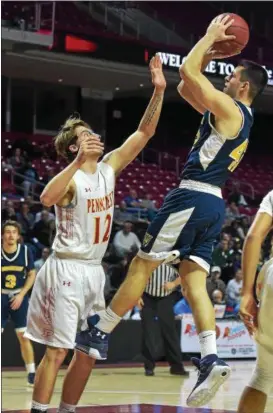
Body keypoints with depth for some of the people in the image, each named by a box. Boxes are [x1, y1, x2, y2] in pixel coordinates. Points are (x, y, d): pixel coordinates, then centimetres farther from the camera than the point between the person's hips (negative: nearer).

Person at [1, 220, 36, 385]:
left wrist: (21, 294, -8)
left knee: (24, 336, 0)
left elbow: (32, 274, 3)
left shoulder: (26, 251, -5)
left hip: (19, 297, 0)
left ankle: (32, 373, 7)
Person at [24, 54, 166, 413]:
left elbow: (145, 132, 6)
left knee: (89, 353, 10)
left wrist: (158, 91, -3)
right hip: (67, 270, -8)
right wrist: (79, 161, -40)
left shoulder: (109, 168, 7)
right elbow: (47, 198, -36)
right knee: (57, 351, -9)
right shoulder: (71, 178, -13)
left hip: (94, 272, 8)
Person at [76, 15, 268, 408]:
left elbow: (187, 72, -16)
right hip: (212, 203, 9)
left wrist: (210, 36, -3)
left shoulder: (229, 109, -10)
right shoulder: (235, 116, 19)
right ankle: (211, 360, -11)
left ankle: (99, 332, 8)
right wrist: (211, 55, 19)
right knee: (194, 281, 2)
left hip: (192, 198, -9)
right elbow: (186, 89, 26)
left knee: (141, 266, 0)